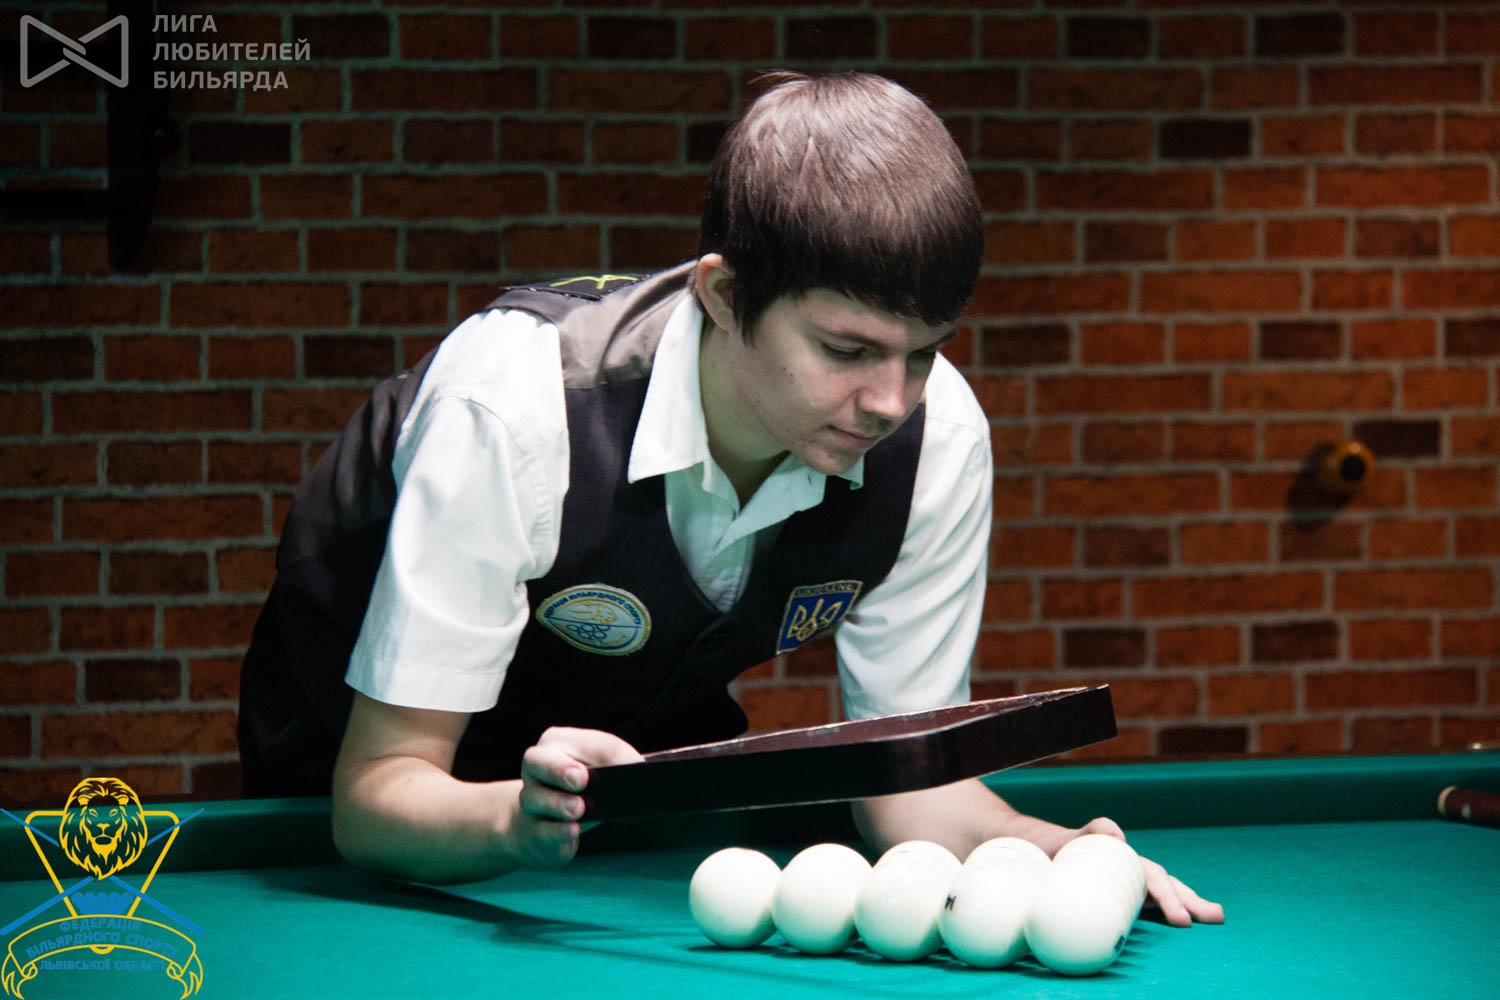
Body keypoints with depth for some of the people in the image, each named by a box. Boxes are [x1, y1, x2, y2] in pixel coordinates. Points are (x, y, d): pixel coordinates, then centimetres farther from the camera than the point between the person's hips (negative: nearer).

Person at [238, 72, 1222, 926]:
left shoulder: (938, 436, -25)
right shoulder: (514, 402, -38)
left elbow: (905, 771, -15)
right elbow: (377, 791, -35)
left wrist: (1047, 848, -36)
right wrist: (518, 819, -56)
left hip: (644, 733, 3)